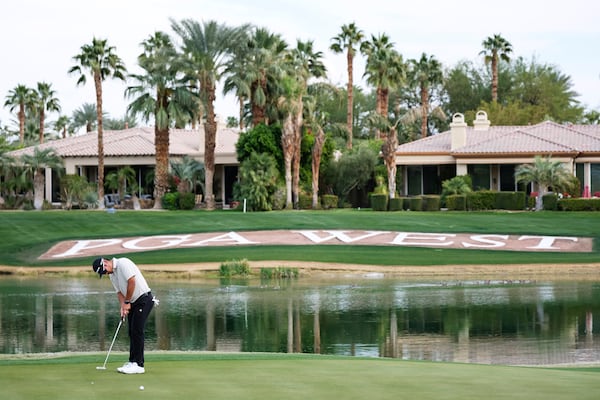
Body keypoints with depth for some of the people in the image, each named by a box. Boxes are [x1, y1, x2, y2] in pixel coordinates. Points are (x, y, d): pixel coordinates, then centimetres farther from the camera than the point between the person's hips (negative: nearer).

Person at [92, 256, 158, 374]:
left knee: (137, 331, -12)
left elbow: (132, 282, -23)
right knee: (132, 332, 9)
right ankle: (133, 362, 14)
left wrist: (127, 302, -14)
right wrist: (122, 306, -6)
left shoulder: (123, 263, -16)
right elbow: (120, 292, 12)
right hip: (133, 302, 9)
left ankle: (138, 365, -11)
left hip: (143, 299, -9)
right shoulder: (112, 275, 12)